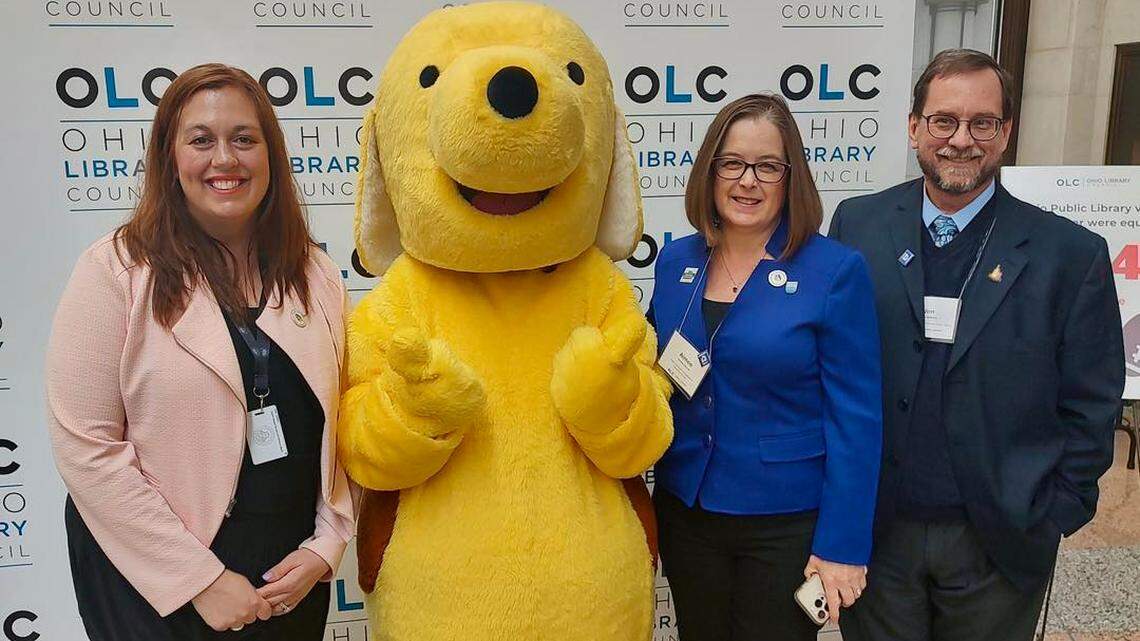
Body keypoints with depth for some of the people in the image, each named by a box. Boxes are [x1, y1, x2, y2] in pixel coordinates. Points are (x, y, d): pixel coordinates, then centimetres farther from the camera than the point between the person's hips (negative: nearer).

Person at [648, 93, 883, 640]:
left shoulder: (835, 271, -13)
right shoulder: (676, 261, 0)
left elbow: (855, 418, -12)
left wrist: (843, 545, -13)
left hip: (787, 523, -4)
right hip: (684, 512, 4)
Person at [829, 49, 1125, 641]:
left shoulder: (1072, 254, -6)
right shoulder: (858, 224, -2)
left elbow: (1090, 409, -1)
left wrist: (1051, 518, -4)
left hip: (998, 545, 0)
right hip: (874, 530, 1)